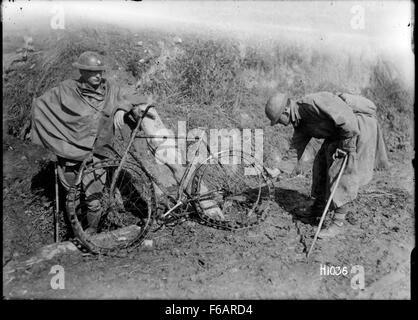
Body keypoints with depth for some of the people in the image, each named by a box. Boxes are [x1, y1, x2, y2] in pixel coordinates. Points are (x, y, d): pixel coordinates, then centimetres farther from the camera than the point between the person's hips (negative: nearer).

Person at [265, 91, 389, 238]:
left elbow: (346, 117, -31)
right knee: (322, 162, 12)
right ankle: (318, 207, 28)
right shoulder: (298, 119, 3)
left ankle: (338, 223, -3)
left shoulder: (311, 103, -28)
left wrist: (346, 145, -24)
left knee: (341, 172, -11)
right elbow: (297, 145, 14)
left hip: (357, 127, -10)